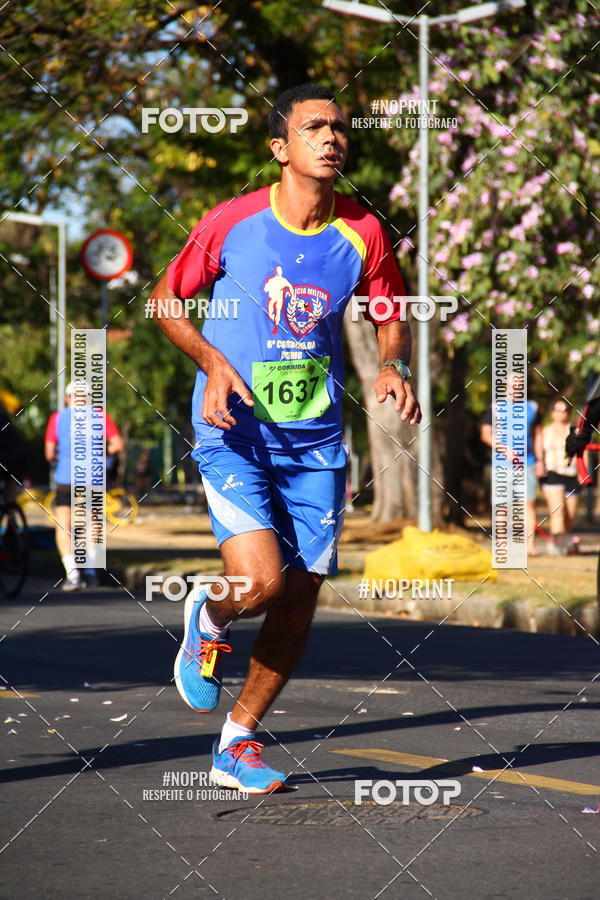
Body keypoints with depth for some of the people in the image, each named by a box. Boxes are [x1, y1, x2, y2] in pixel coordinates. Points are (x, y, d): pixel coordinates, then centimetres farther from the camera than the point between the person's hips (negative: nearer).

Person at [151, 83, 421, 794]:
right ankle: (207, 619, 18)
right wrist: (212, 360, -12)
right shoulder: (231, 223, -7)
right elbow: (165, 299, 5)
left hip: (315, 440, 4)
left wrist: (393, 369, -8)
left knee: (299, 600, 3)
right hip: (234, 434, -4)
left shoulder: (362, 234, 1)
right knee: (259, 582, -21)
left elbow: (391, 318, 14)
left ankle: (237, 746, 22)